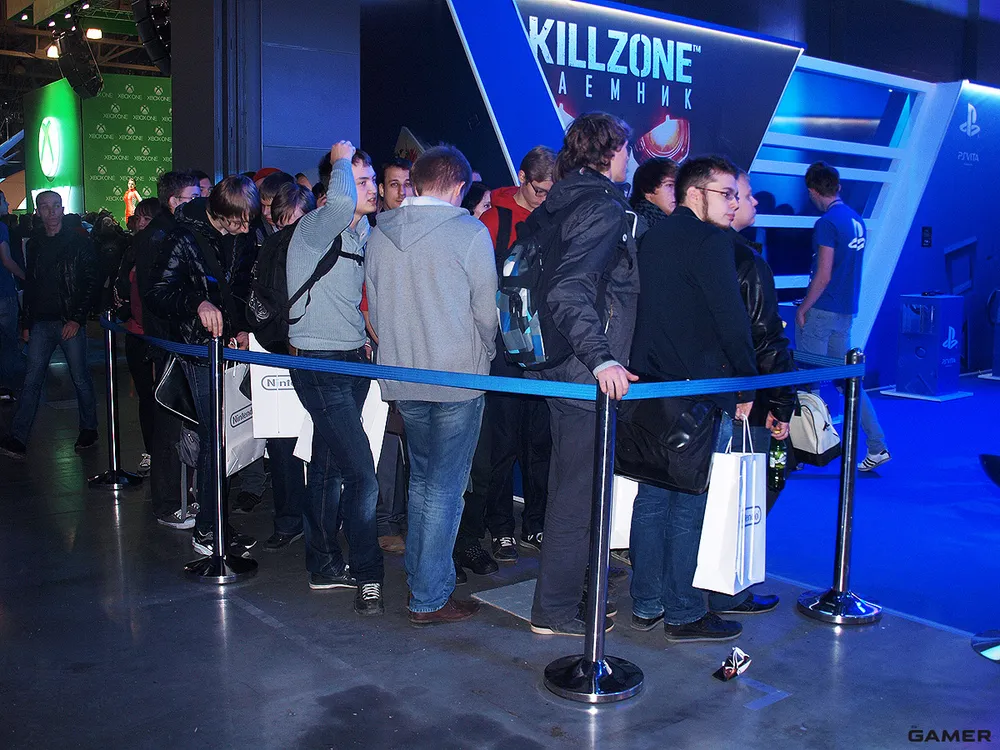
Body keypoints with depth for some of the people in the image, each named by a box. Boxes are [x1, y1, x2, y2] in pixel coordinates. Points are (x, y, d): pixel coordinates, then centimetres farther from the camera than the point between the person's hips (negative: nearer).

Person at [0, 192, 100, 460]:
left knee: (80, 378, 5)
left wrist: (77, 318, -11)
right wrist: (27, 324, 12)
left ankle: (89, 430, 20)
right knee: (32, 380, 0)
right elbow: (29, 285, 17)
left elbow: (93, 281, -6)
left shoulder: (79, 241, -3)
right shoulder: (34, 244, 12)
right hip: (41, 323, 4)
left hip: (70, 322, -4)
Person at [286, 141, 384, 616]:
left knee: (329, 467, 16)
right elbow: (340, 202, -36)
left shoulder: (362, 232, 14)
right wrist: (342, 160, -18)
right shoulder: (314, 228, -13)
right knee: (361, 475, -12)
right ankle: (366, 575, 0)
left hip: (353, 362, 9)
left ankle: (324, 566, 27)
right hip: (320, 366, -9)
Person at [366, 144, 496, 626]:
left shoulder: (380, 234, 5)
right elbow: (486, 308, -6)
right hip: (458, 377, -5)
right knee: (445, 488, 2)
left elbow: (374, 306, 10)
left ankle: (417, 577, 31)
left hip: (402, 378, 6)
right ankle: (430, 598, 7)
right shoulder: (470, 232, -10)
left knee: (421, 478, 21)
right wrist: (485, 354, 12)